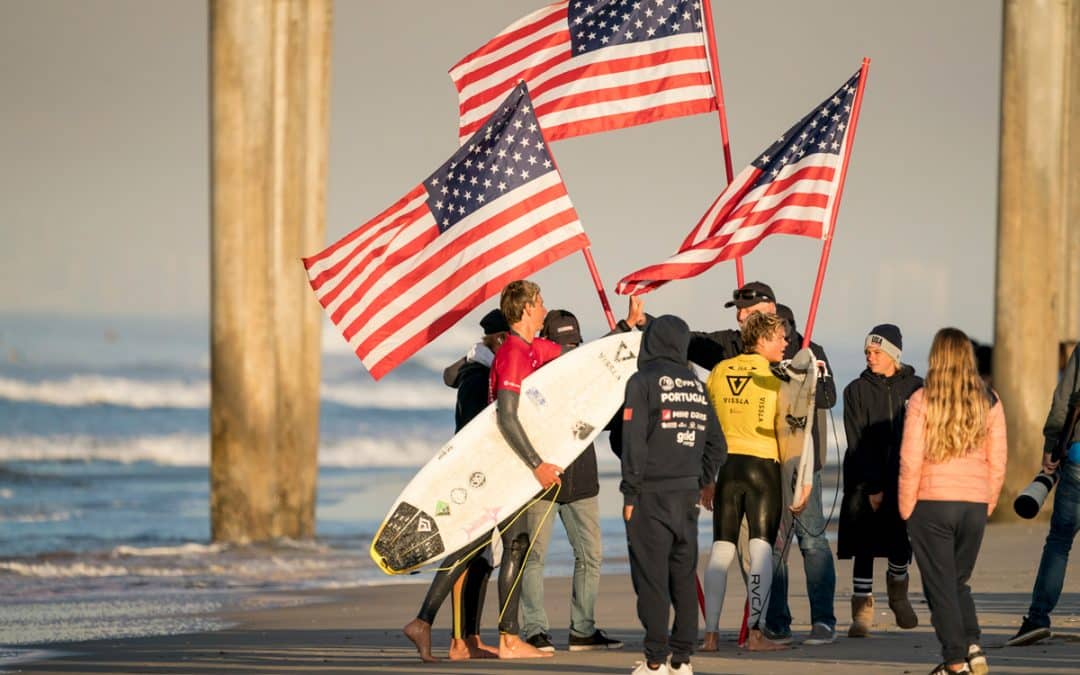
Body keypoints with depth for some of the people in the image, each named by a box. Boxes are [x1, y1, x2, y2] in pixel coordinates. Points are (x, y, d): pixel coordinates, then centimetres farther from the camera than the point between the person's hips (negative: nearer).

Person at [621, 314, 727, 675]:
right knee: (684, 577, 9)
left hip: (651, 495, -6)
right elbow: (716, 445, 13)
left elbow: (634, 441, -12)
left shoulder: (643, 382, -7)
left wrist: (630, 493, -8)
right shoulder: (697, 386, 12)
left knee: (651, 577, -4)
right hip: (687, 495, 6)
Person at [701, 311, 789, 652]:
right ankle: (755, 633, -10)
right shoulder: (776, 380, -5)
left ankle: (711, 633, 4)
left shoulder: (720, 372, 6)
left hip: (726, 465, 4)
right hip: (763, 466, -4)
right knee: (761, 550, -3)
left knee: (720, 550, 7)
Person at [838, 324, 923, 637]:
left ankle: (897, 593, 29)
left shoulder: (915, 388, 5)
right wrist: (873, 488, -11)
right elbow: (857, 443, -4)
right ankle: (862, 613, 1)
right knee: (864, 549, -5)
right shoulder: (856, 391, 1)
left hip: (903, 479, 1)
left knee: (900, 547, 0)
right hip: (865, 481, -1)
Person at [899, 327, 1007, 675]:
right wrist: (988, 504, 14)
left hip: (931, 503, -3)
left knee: (940, 584, 5)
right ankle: (973, 647, 2)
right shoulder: (989, 401, 2)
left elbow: (911, 460, -9)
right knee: (958, 581, 18)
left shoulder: (922, 400, -7)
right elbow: (998, 461, 3)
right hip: (974, 503, 3)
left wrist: (906, 508, 1)